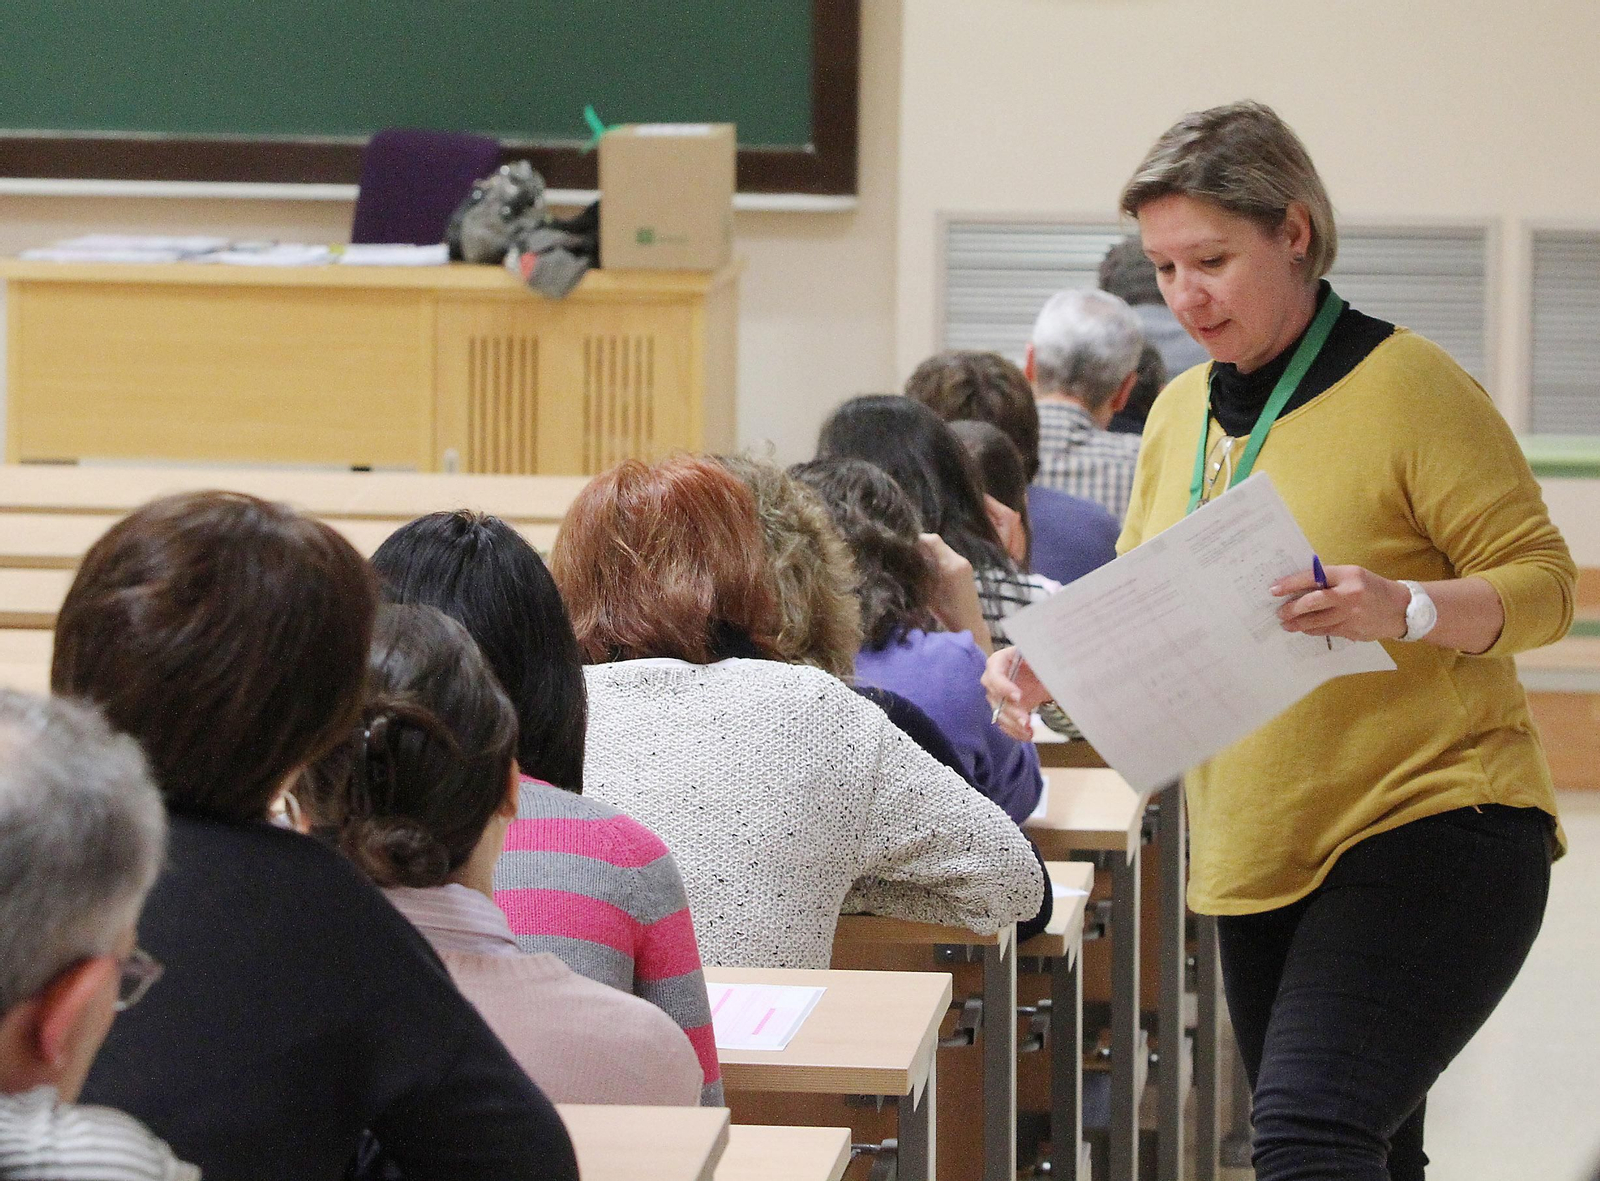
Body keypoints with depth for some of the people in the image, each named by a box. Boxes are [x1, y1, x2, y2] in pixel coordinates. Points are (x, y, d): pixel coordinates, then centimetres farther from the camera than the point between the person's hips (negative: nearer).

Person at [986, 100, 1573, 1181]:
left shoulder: (1408, 385, -8)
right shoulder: (1181, 413, 13)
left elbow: (1544, 584, -8)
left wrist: (1403, 609, -27)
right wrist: (1044, 663, -2)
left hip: (1429, 838, -8)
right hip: (1257, 860, 8)